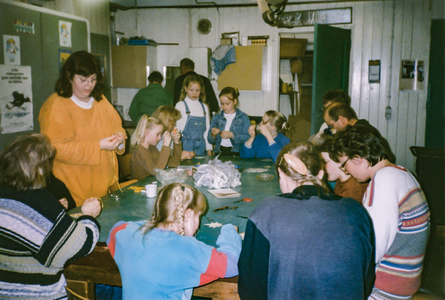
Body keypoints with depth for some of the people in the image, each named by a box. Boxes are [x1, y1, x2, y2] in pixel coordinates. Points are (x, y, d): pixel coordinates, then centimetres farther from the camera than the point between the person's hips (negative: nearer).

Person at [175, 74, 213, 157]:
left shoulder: (204, 107, 10)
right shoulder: (180, 106, 0)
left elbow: (207, 129, 11)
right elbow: (176, 129, -1)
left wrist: (209, 150, 8)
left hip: (200, 146, 3)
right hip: (186, 145, -3)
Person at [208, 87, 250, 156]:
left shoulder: (243, 117, 6)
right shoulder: (216, 117, 15)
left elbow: (247, 138, -7)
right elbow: (210, 141, 16)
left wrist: (232, 135, -17)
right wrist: (213, 134, -5)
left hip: (235, 153, -2)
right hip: (219, 152, 2)